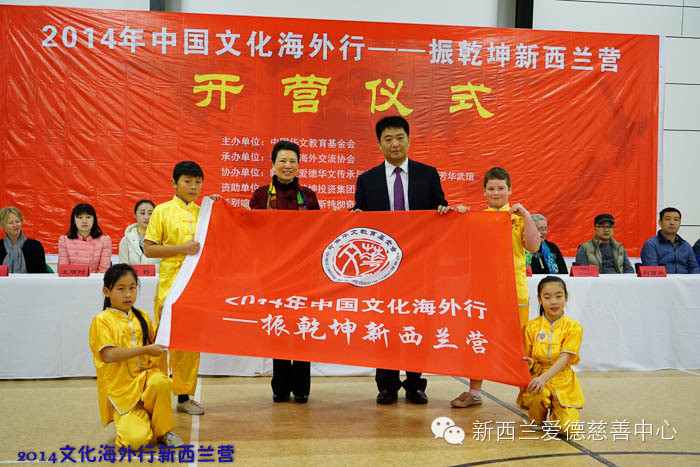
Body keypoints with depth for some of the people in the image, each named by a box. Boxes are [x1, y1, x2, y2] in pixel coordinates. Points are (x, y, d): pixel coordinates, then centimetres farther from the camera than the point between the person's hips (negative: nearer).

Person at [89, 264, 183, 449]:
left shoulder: (142, 316, 12)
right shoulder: (101, 321, -6)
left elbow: (155, 342, 23)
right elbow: (109, 355, -19)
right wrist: (146, 350, -19)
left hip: (144, 377, 4)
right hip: (120, 389, -4)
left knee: (160, 381, -34)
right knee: (136, 440, -23)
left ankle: (163, 431, -9)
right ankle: (129, 423, 15)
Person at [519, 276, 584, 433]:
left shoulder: (573, 327, -3)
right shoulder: (531, 326, 3)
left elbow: (564, 359, -15)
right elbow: (527, 358, 7)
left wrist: (544, 377, -31)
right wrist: (528, 363, -19)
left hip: (562, 380, 0)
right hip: (536, 378, 0)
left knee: (568, 428, -18)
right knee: (537, 396, -36)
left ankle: (554, 409, 18)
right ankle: (537, 419, 1)